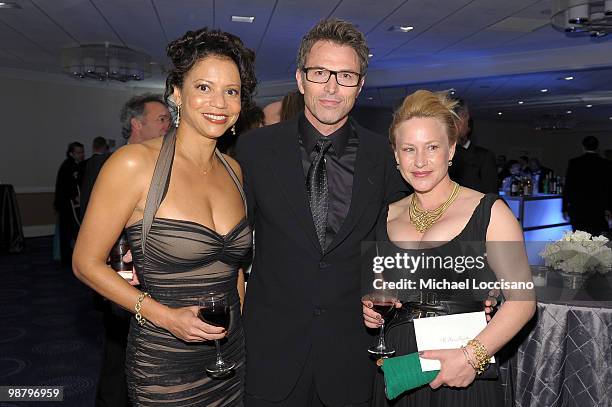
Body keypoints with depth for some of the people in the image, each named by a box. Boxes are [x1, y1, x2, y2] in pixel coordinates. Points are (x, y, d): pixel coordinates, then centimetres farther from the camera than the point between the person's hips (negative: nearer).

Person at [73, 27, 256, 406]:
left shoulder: (234, 170, 2)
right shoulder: (134, 163, -15)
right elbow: (87, 263, -9)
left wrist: (238, 319, 7)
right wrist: (163, 315, -17)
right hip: (165, 364, -5)